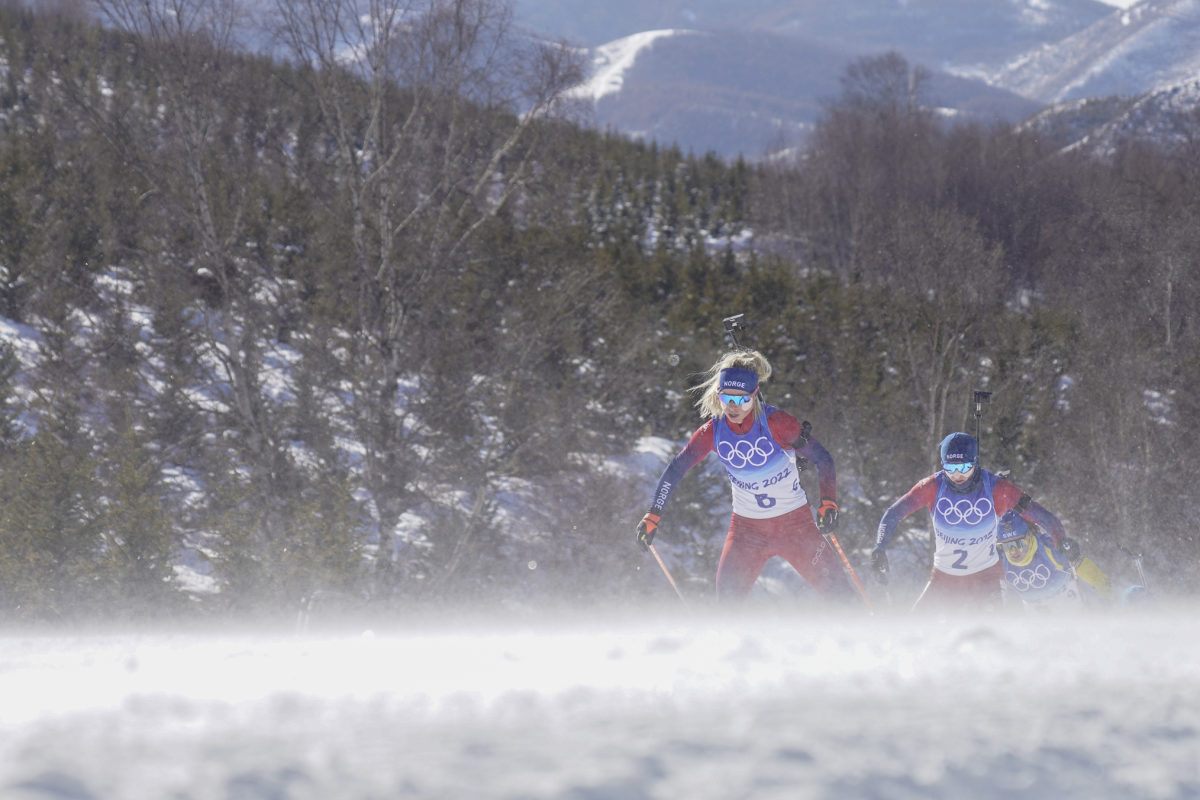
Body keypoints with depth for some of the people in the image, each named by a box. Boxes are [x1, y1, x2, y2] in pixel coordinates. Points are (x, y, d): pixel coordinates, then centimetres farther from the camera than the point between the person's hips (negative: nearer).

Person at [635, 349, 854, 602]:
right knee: (726, 599, -8)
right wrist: (653, 514, -9)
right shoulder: (713, 431, -9)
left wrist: (828, 502, -27)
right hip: (746, 527, 2)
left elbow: (822, 459, -13)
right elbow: (676, 469, -2)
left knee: (838, 593, -6)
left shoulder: (775, 423, -18)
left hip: (794, 523, -2)